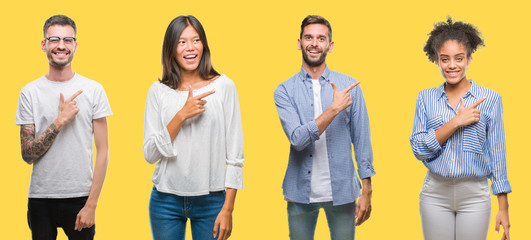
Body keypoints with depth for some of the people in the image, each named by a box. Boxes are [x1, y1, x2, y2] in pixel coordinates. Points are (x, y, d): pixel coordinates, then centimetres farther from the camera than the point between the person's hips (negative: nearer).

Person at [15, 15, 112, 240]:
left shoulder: (93, 90, 0)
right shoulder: (30, 92, 2)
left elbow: (102, 151, -1)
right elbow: (27, 155, -3)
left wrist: (91, 204, -7)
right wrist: (60, 121, -15)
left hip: (80, 196, 0)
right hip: (40, 198, 1)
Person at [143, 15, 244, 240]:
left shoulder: (223, 86, -2)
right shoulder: (159, 91, 2)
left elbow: (235, 155, -2)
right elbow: (150, 154, -3)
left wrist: (228, 209, -7)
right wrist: (181, 115, -13)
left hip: (211, 201, -1)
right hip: (166, 201, 1)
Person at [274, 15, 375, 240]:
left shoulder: (349, 86, 2)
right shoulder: (285, 91, -1)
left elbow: (361, 141, 2)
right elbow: (298, 139, -15)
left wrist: (367, 190, -1)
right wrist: (335, 108, -18)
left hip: (341, 192, 0)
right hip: (301, 193, 0)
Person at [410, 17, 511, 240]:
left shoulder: (490, 99, 0)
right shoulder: (426, 98, 4)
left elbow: (497, 155, 2)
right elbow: (419, 149, -4)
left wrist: (503, 208, 0)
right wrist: (456, 122, -14)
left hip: (474, 196, -1)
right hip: (435, 195, 1)